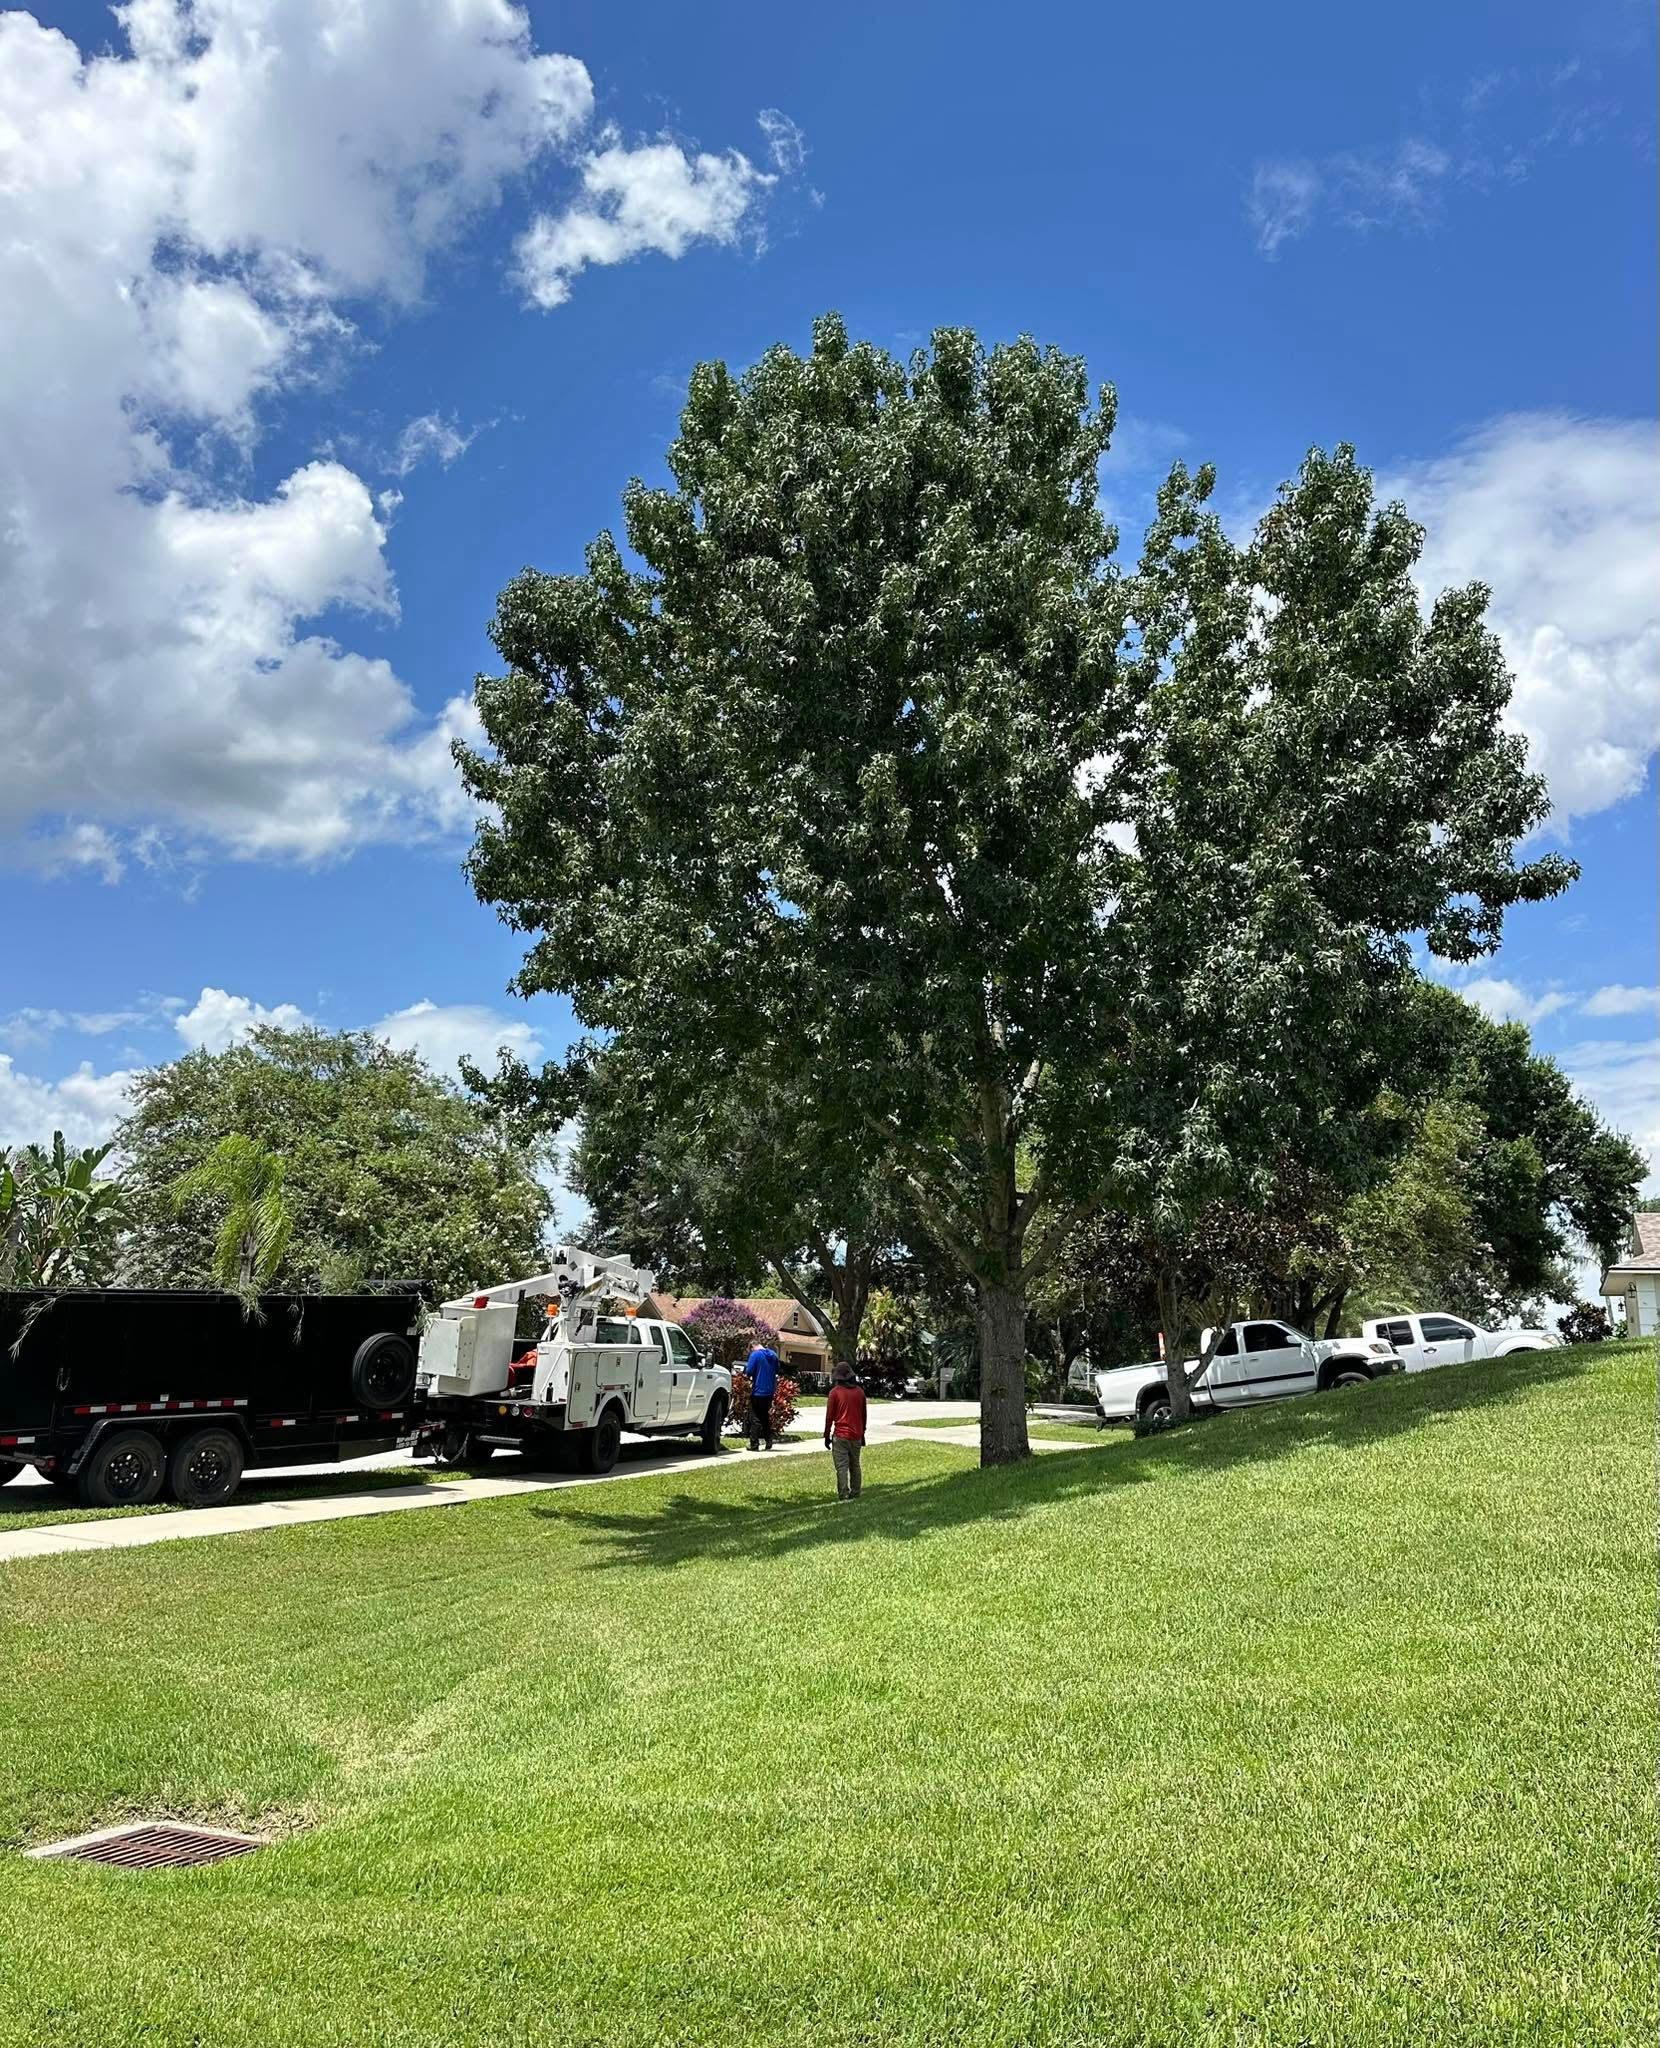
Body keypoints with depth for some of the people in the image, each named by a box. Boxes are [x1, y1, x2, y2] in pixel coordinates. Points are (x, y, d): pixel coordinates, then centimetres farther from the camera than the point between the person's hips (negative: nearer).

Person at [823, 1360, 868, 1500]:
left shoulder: (835, 1392, -7)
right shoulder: (860, 1391, 7)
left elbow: (829, 1416, -5)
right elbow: (863, 1415, 14)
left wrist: (827, 1436, 4)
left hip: (841, 1436, -5)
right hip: (856, 1435, 5)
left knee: (842, 1467, -4)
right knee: (855, 1466, 14)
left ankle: (843, 1496, -9)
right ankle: (855, 1494, 17)